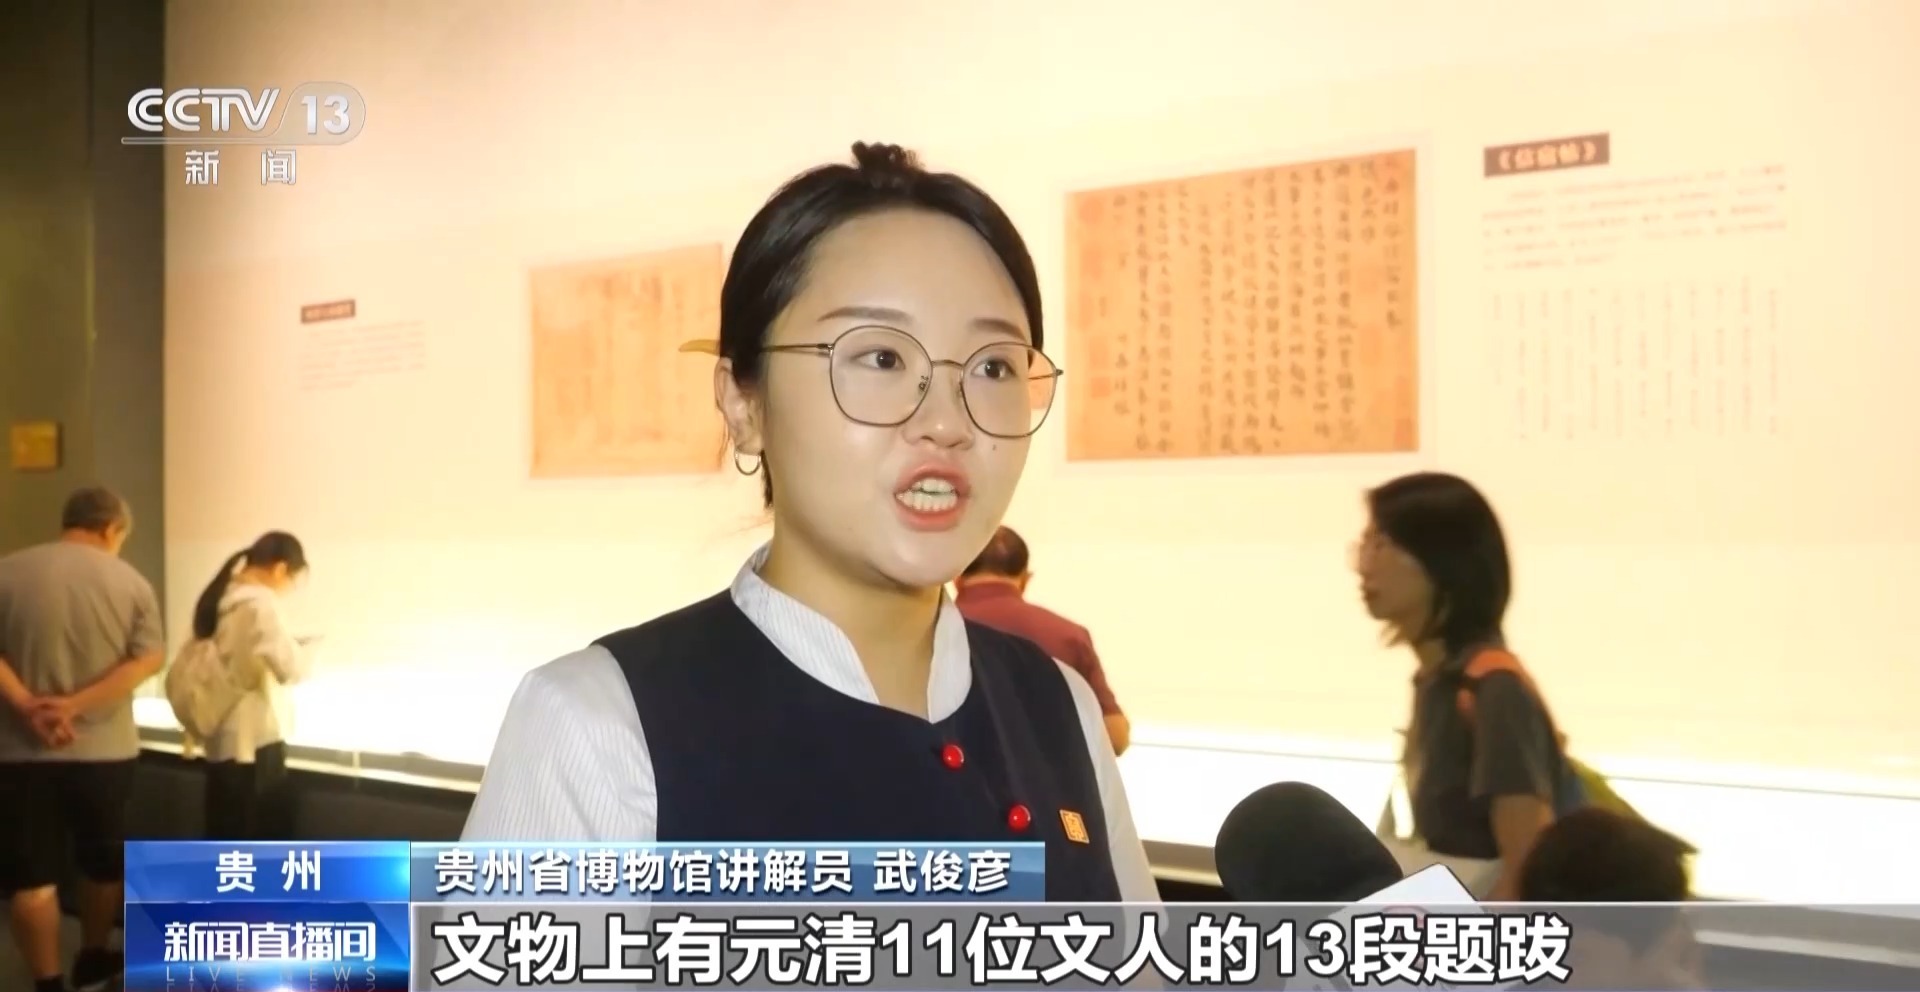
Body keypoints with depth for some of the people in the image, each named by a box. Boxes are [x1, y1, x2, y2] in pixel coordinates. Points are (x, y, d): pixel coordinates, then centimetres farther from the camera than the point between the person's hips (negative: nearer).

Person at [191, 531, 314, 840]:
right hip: (254, 739, -8)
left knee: (225, 837, 14)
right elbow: (291, 669, -24)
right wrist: (305, 654, -4)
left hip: (222, 737, 8)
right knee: (260, 838, 1)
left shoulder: (220, 599, 8)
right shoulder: (259, 602, -17)